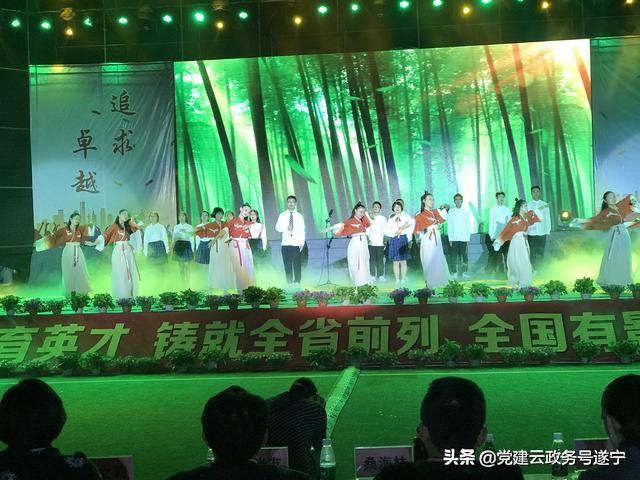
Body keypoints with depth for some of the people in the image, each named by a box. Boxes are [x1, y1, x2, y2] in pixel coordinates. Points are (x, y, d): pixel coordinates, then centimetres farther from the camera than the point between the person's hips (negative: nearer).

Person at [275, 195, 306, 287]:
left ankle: (297, 283, 0)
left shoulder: (299, 216, 9)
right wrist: (286, 228, -16)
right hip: (285, 244, 1)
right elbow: (277, 228, 2)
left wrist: (302, 243, -6)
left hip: (297, 244, -1)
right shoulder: (282, 215, 10)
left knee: (297, 265, -4)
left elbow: (302, 230, 5)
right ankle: (289, 283, 5)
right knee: (287, 265, 0)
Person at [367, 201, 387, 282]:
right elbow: (367, 229, 9)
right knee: (372, 259, -2)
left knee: (380, 259, -3)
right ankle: (372, 275, 2)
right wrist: (367, 238, -2)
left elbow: (385, 230, 9)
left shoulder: (383, 218, 11)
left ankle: (380, 275, 2)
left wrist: (385, 239, -1)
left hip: (380, 242, 0)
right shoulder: (369, 218, 11)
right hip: (371, 242, 0)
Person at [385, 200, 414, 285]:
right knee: (396, 261, -1)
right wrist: (395, 233, -9)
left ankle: (403, 279, 1)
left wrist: (401, 229, -16)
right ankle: (397, 279, 1)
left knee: (403, 261, -2)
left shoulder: (405, 216, 8)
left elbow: (410, 222, -15)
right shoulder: (391, 218, 14)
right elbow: (387, 231, 6)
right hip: (394, 239, 1)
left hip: (403, 239, -1)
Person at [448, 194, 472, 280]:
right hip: (454, 239, 0)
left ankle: (464, 272, 5)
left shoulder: (466, 212, 5)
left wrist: (468, 238, -2)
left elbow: (468, 226, 5)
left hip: (464, 238, 0)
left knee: (465, 256, -2)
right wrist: (450, 239, -2)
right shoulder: (451, 212, 4)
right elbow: (449, 226, 4)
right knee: (454, 256, -1)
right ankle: (453, 272, 3)